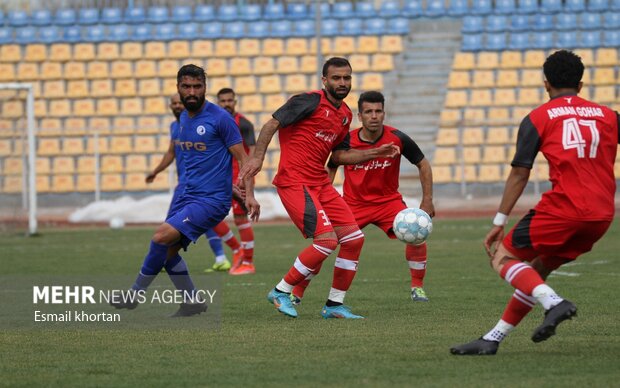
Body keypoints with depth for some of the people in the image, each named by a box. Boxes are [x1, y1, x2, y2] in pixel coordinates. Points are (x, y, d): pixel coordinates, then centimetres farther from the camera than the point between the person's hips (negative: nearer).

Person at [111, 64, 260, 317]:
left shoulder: (219, 118, -11)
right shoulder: (183, 119, 12)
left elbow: (242, 158, -10)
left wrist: (249, 195, -19)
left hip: (212, 200, -8)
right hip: (189, 196, 8)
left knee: (162, 236, -21)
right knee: (169, 249, 3)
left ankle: (135, 294, -8)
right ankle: (192, 302, 17)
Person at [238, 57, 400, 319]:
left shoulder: (345, 115, 15)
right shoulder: (311, 101, -10)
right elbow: (272, 124, -13)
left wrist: (375, 153, 15)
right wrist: (258, 157, -23)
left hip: (320, 183, 9)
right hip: (295, 182, -9)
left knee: (354, 238, 1)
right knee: (327, 240, -18)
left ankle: (335, 305, 11)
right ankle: (281, 292, -3)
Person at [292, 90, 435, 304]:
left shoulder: (397, 139, -13)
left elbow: (423, 164, 0)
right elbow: (330, 170, 5)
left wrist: (427, 200, -5)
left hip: (388, 200, 0)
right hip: (353, 203, 0)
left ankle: (417, 288, 1)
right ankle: (296, 293, 5)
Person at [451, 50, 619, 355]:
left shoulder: (538, 118, 5)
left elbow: (519, 175, 2)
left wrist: (499, 222, 5)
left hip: (562, 208, -6)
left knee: (502, 257, 5)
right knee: (537, 268, 18)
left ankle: (553, 303, -21)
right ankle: (492, 340, 16)